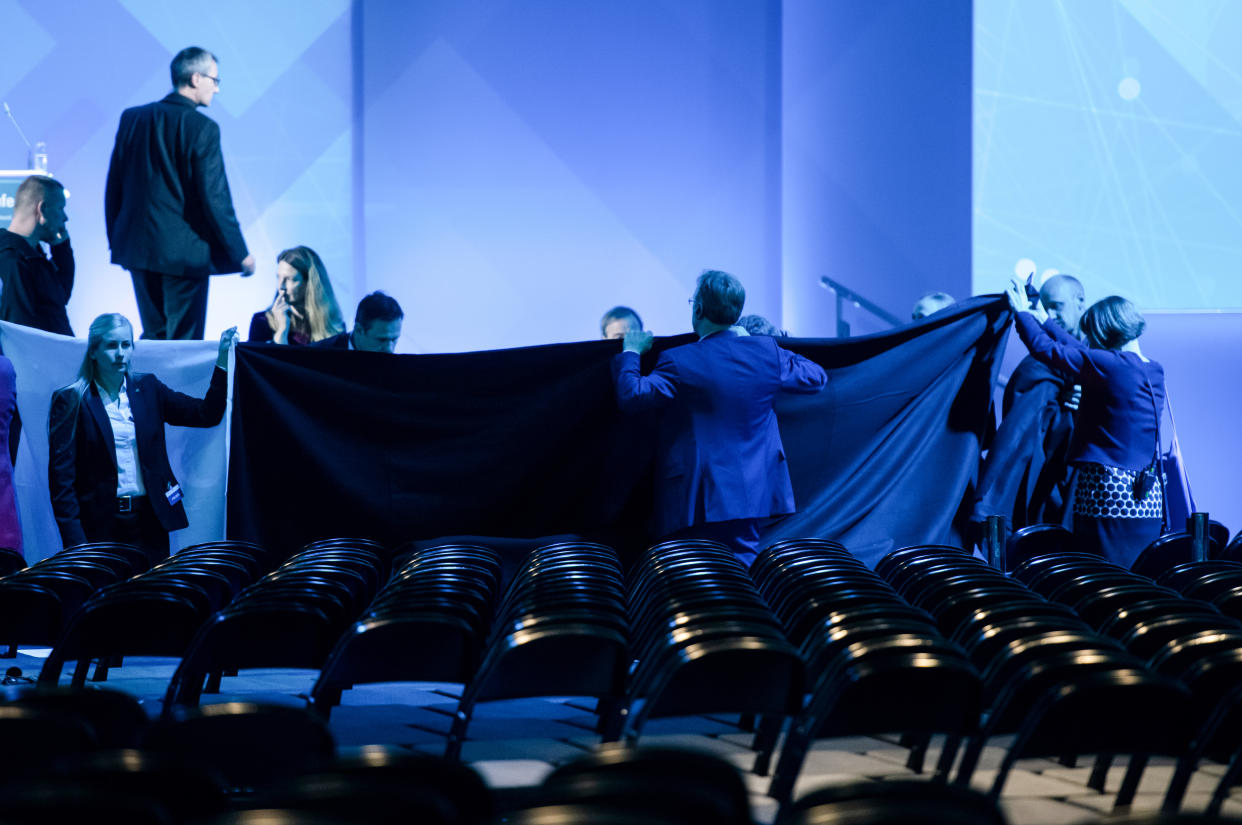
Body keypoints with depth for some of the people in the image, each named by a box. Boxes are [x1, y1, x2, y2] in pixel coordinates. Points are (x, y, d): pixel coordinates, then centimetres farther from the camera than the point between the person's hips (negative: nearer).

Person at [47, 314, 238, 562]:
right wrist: (74, 541, -12)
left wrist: (223, 359, -2)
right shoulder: (71, 400, -2)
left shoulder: (147, 388, 10)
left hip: (149, 521, 3)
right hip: (99, 526, -3)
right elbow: (61, 475, -5)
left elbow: (207, 415, 6)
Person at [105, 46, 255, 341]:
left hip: (138, 247, 6)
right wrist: (240, 253, -6)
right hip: (184, 254, -6)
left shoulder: (132, 118, 6)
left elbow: (113, 187, 10)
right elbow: (214, 198, -14)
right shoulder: (203, 128, -12)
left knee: (153, 335, 17)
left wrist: (116, 240, 19)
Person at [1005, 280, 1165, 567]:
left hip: (1108, 494, -7)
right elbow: (1082, 353, 23)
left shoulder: (1111, 365, -12)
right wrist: (1043, 320, 31)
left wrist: (1022, 313, 13)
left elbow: (1045, 349, -5)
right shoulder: (1155, 371, 11)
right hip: (1149, 498, 7)